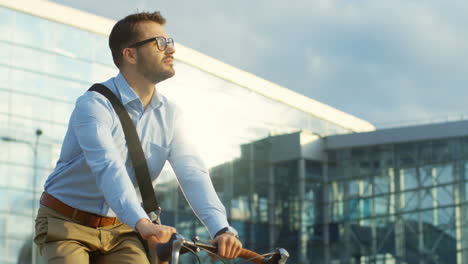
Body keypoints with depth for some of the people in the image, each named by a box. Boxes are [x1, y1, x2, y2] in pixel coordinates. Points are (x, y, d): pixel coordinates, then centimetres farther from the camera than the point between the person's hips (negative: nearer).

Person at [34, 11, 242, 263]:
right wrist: (142, 223, -53)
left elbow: (193, 173, -14)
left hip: (120, 230, 5)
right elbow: (108, 167, -37)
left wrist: (221, 229, -32)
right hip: (68, 224, -5)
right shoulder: (94, 105, -20)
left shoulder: (170, 114, -2)